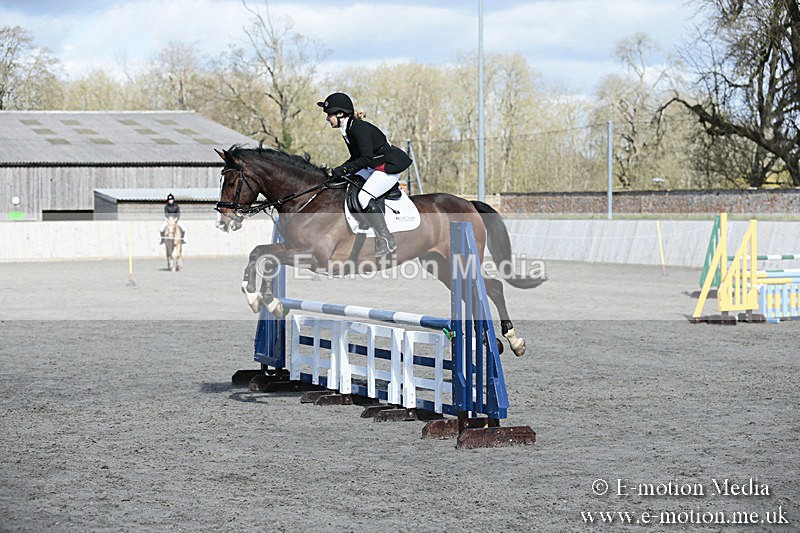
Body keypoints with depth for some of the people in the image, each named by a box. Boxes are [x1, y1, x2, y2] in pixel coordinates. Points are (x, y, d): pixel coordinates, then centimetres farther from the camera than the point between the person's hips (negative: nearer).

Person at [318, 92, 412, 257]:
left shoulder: (359, 128, -23)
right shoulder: (347, 130, 7)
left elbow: (366, 158, -27)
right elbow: (357, 158, 14)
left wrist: (344, 169, -23)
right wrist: (340, 171, 1)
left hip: (391, 166, -11)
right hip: (376, 167, 11)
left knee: (364, 197, -24)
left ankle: (386, 241, -20)